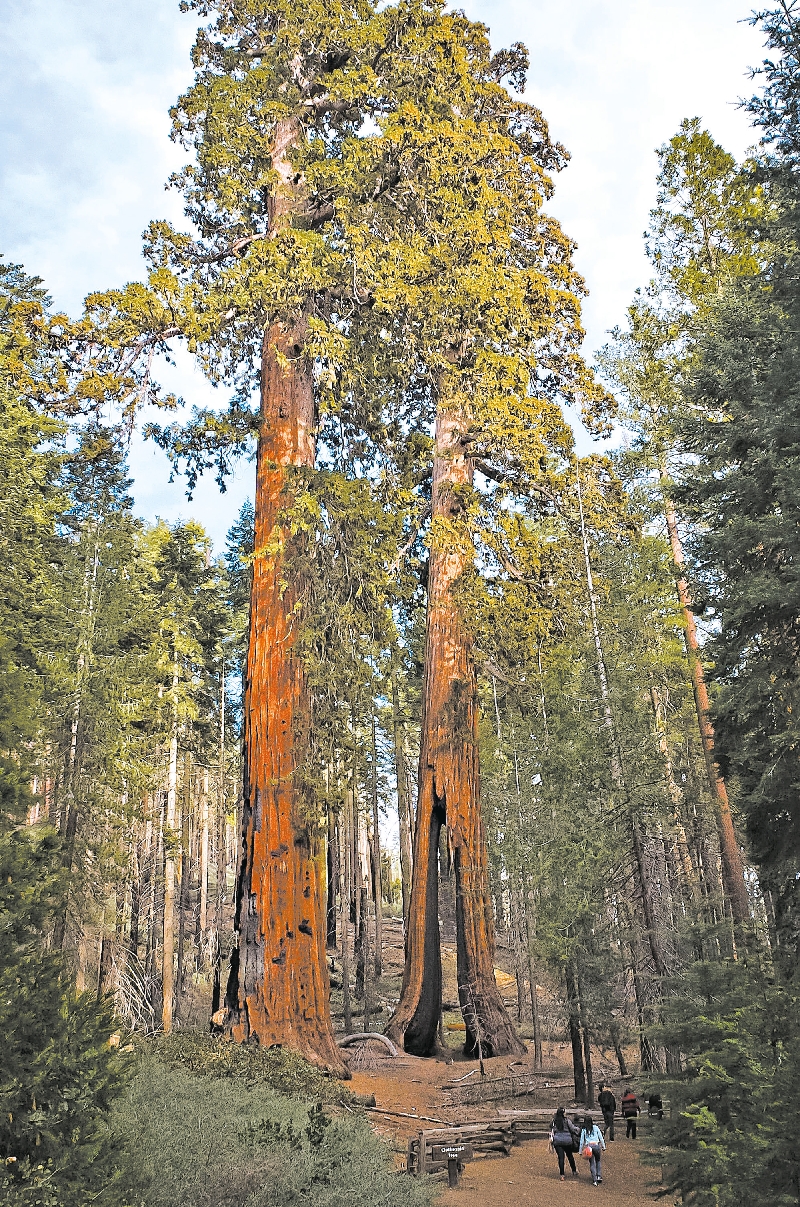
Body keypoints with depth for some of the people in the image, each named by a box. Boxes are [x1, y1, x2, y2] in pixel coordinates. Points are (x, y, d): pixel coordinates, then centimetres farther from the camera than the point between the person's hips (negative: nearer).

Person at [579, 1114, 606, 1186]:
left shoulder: (584, 1130, 7)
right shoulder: (596, 1127, 6)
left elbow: (582, 1141, 7)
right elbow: (601, 1138, 6)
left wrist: (581, 1151, 13)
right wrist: (603, 1147, 13)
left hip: (588, 1146, 0)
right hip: (597, 1145, 0)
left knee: (592, 1163, 9)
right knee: (598, 1161, 21)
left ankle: (594, 1180, 1)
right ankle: (599, 1176, 7)